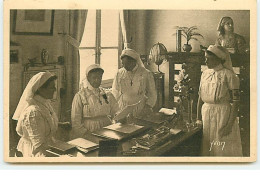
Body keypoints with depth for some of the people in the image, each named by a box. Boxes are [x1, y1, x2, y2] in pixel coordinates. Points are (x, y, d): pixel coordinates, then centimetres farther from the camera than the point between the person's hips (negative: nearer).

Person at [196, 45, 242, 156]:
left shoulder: (228, 75, -10)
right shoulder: (205, 74, 8)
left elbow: (236, 101, -13)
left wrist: (230, 124, -17)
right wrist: (198, 118, 9)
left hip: (223, 113, -5)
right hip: (206, 112, 5)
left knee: (223, 148, 2)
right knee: (207, 147, 12)